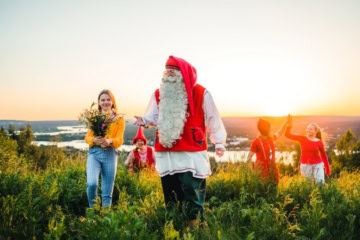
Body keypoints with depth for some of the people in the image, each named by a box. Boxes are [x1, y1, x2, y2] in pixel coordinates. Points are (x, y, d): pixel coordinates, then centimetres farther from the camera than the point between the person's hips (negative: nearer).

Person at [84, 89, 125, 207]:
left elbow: (119, 140, -1)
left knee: (107, 192, 3)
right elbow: (87, 137, 5)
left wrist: (109, 141, -23)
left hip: (110, 154, 0)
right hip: (94, 153, 0)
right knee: (92, 183, -21)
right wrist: (94, 140, -18)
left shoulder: (119, 119, 9)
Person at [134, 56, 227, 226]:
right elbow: (154, 116, 10)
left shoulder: (201, 93, -3)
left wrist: (219, 142, 1)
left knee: (191, 190, -6)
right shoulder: (158, 94, 9)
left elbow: (213, 119, 1)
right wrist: (144, 121, -13)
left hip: (192, 154, -4)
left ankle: (194, 223, 8)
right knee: (170, 192, 14)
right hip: (166, 153, 5)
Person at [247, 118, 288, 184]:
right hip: (261, 168, -6)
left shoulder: (270, 138, 6)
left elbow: (279, 133, 25)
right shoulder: (256, 142, -11)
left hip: (272, 167, 6)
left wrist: (286, 122, 25)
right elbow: (249, 156, -9)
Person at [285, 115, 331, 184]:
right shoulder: (302, 139, -1)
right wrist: (289, 125, -21)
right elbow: (287, 135, -7)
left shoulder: (319, 142, -3)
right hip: (305, 165, 1)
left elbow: (324, 156, 7)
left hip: (317, 165, -1)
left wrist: (327, 169, 8)